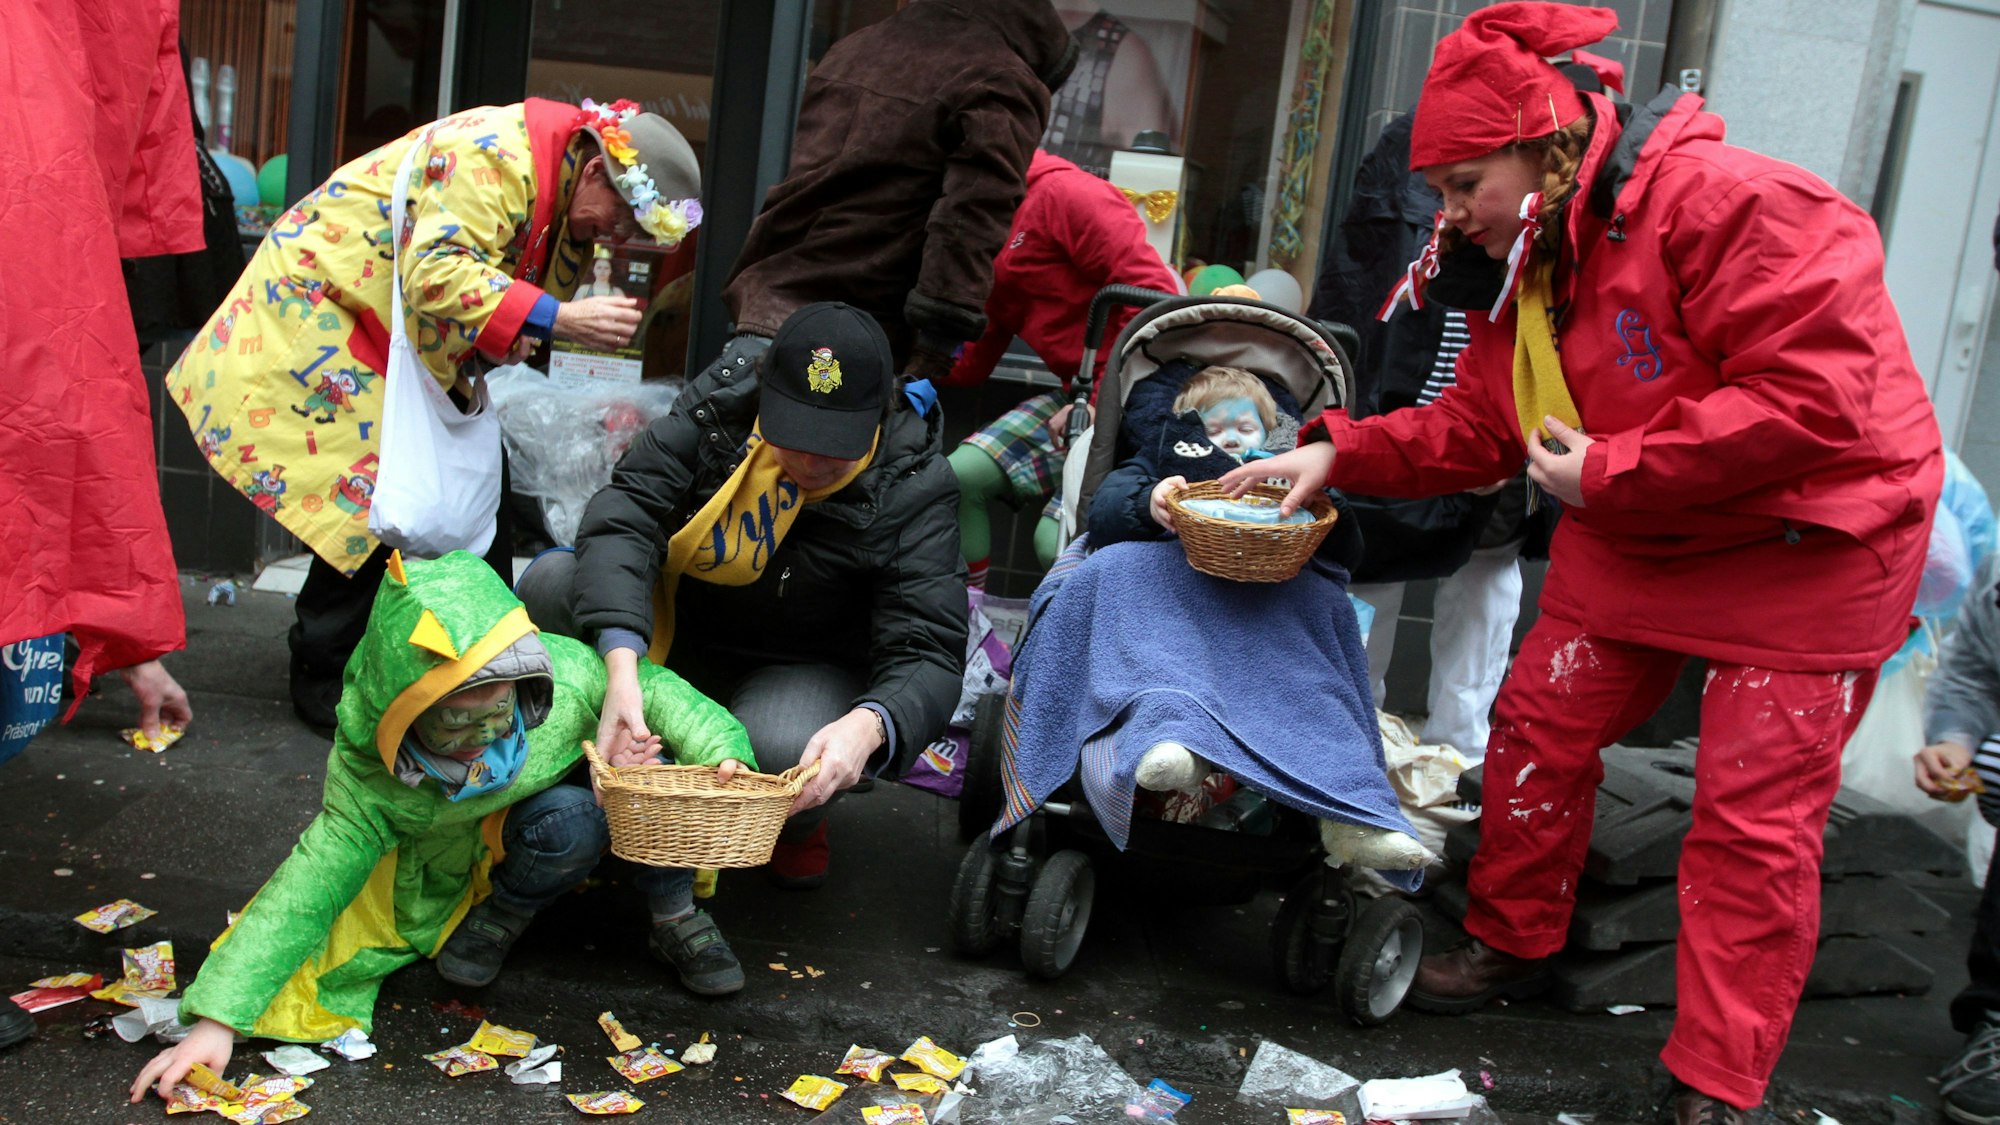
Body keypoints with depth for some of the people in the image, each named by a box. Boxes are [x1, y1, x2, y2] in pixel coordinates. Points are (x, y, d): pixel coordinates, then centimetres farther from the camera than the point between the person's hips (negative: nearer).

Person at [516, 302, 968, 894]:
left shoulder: (912, 485, -21)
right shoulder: (716, 409, -17)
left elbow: (930, 651, -26)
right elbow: (623, 517, -28)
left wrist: (868, 724, -51)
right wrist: (621, 667, -46)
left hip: (804, 668, -2)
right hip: (674, 634, 3)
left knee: (785, 750, -38)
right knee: (552, 584, -25)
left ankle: (799, 824, 4)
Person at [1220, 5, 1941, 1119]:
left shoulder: (1723, 203, -26)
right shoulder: (1522, 264, 2)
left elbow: (1817, 392, -32)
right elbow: (1476, 428, 7)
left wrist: (1608, 471, -27)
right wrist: (1340, 454, -7)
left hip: (1812, 543, -8)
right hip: (1632, 540, 8)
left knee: (1755, 814, -5)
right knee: (1538, 727, 9)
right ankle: (1513, 946, 32)